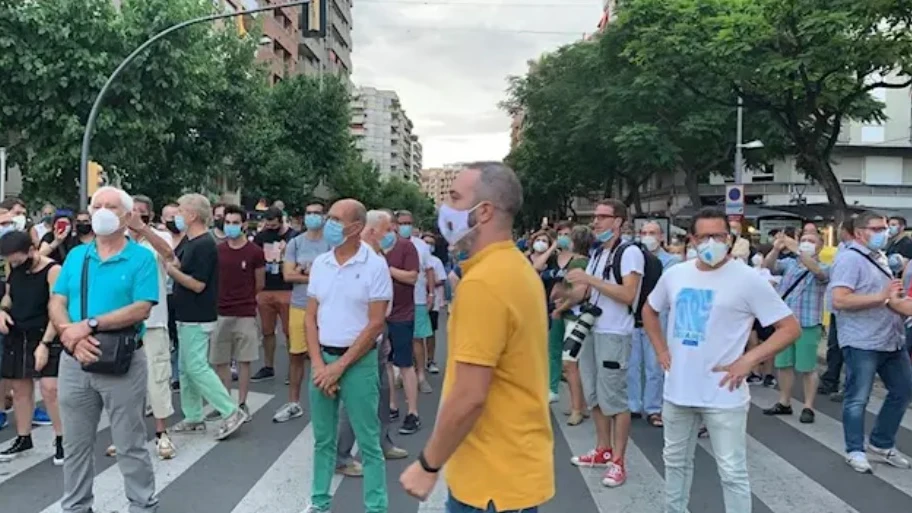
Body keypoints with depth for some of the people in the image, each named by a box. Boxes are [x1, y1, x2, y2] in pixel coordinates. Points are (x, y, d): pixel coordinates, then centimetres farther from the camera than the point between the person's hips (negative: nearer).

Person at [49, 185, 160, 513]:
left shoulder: (141, 258, -5)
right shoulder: (76, 256, 9)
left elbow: (142, 309, -16)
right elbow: (56, 304, 4)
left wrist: (89, 325, -20)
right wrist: (71, 335, -15)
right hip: (74, 361, 5)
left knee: (130, 445, 6)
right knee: (75, 445, 17)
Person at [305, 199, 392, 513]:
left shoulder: (375, 265, -10)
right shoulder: (320, 263, 5)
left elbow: (376, 324, -13)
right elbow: (311, 317, 7)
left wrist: (340, 366, -13)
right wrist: (318, 364, -5)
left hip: (358, 361, -5)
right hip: (322, 358, 5)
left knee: (368, 443, 2)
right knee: (323, 439, 16)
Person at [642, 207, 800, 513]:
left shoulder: (747, 279, -11)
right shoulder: (674, 274, 3)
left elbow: (790, 328, -9)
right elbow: (650, 311, 21)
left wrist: (749, 360, -18)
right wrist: (661, 350, 9)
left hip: (723, 395, -5)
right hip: (677, 390, 5)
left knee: (732, 472, 4)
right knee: (676, 461, 20)